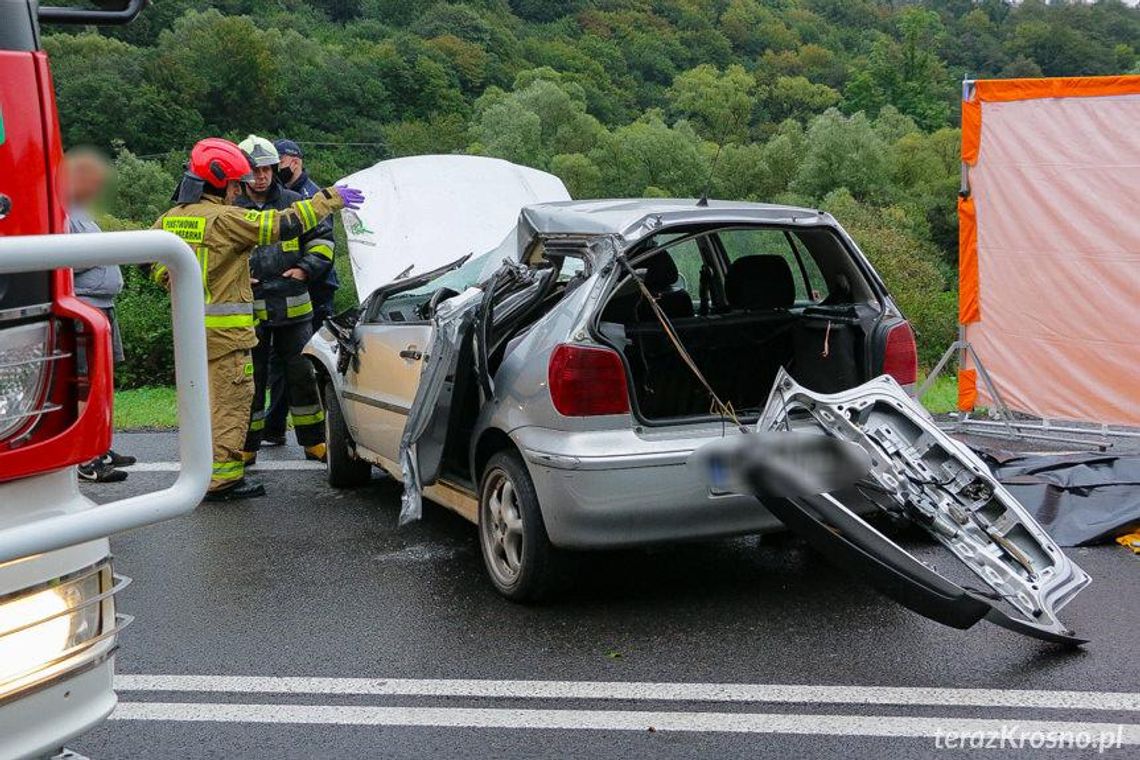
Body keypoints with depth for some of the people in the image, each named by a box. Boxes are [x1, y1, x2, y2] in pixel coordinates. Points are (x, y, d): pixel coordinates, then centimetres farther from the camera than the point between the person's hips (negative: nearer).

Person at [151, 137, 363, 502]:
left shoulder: (168, 219, 9)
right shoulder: (224, 219, -16)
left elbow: (157, 267, 17)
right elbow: (284, 224, -17)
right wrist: (331, 198, -8)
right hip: (224, 328, -9)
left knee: (205, 398, 19)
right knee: (231, 400, -2)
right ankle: (221, 478, -1)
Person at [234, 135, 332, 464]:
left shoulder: (294, 202, 8)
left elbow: (321, 240, 15)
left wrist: (306, 268, 0)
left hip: (294, 306, 2)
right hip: (249, 309, -1)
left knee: (303, 374, 6)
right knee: (251, 378, 5)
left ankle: (314, 441, 17)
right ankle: (247, 446, 15)